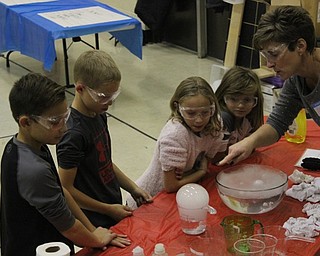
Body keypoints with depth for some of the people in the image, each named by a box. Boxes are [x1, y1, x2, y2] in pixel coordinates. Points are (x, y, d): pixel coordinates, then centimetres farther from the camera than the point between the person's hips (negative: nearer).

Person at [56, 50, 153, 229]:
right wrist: (108, 210, -15)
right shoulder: (74, 134, -26)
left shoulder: (99, 115, 2)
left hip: (115, 208, 8)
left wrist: (133, 189, 8)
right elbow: (66, 189, -22)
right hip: (96, 224, -8)